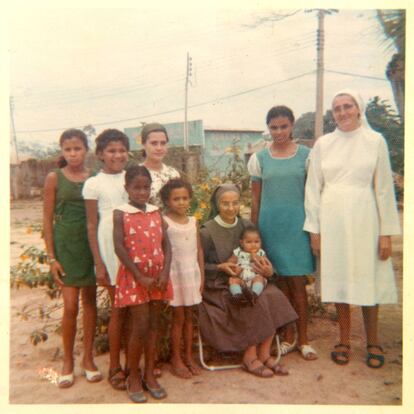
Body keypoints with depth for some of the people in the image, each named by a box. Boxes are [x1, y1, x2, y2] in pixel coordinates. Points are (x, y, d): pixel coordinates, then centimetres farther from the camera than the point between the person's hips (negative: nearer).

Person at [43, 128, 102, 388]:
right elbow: (48, 219, -3)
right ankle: (68, 362, 19)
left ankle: (88, 358, 24)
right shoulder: (54, 178, -3)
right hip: (66, 243, -2)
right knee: (71, 306, -1)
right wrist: (51, 257, -7)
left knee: (90, 301, 9)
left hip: (92, 243, 2)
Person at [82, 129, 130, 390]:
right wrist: (98, 263, -7)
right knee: (119, 307, 3)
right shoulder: (94, 184, -3)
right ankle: (115, 368, 19)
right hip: (111, 248, -3)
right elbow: (92, 225, -3)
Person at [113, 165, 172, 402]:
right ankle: (133, 378, 15)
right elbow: (120, 248, -12)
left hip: (158, 276, 4)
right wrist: (140, 277, -15)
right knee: (141, 327, -4)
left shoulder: (156, 213, 7)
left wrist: (165, 273, -10)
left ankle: (149, 375, 22)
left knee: (153, 325, 9)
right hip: (134, 276, -4)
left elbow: (166, 244, 4)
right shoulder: (121, 214, -5)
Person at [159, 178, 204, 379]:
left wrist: (202, 276, 7)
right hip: (175, 274, -5)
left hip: (192, 273, 5)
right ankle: (176, 360, 15)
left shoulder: (193, 222, 7)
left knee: (189, 316, 11)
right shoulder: (164, 222, -8)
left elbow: (199, 250, 9)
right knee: (178, 317, 2)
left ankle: (188, 357, 23)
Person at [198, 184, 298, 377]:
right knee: (254, 302, -28)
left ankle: (264, 354, -10)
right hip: (218, 287, -5)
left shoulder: (246, 226, 5)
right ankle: (250, 357, -11)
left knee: (274, 296, -22)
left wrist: (267, 269, -10)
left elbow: (258, 257, 11)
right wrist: (221, 268, -19)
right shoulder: (207, 232, -9)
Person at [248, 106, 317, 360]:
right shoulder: (259, 158, 5)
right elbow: (256, 199, 7)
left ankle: (303, 339, 16)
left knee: (297, 283, 2)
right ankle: (288, 337, 22)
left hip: (297, 224, -1)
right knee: (281, 282, 8)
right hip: (270, 225, 1)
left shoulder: (306, 155, 2)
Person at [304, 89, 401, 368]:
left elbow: (384, 188, 1)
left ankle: (373, 343, 20)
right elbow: (313, 188, 5)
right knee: (338, 279, 7)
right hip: (332, 221, 1)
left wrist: (386, 232, -3)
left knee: (368, 280, 4)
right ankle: (345, 341, 21)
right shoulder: (323, 144, 5)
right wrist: (314, 230, 1)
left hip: (364, 219, -1)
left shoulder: (375, 141, 1)